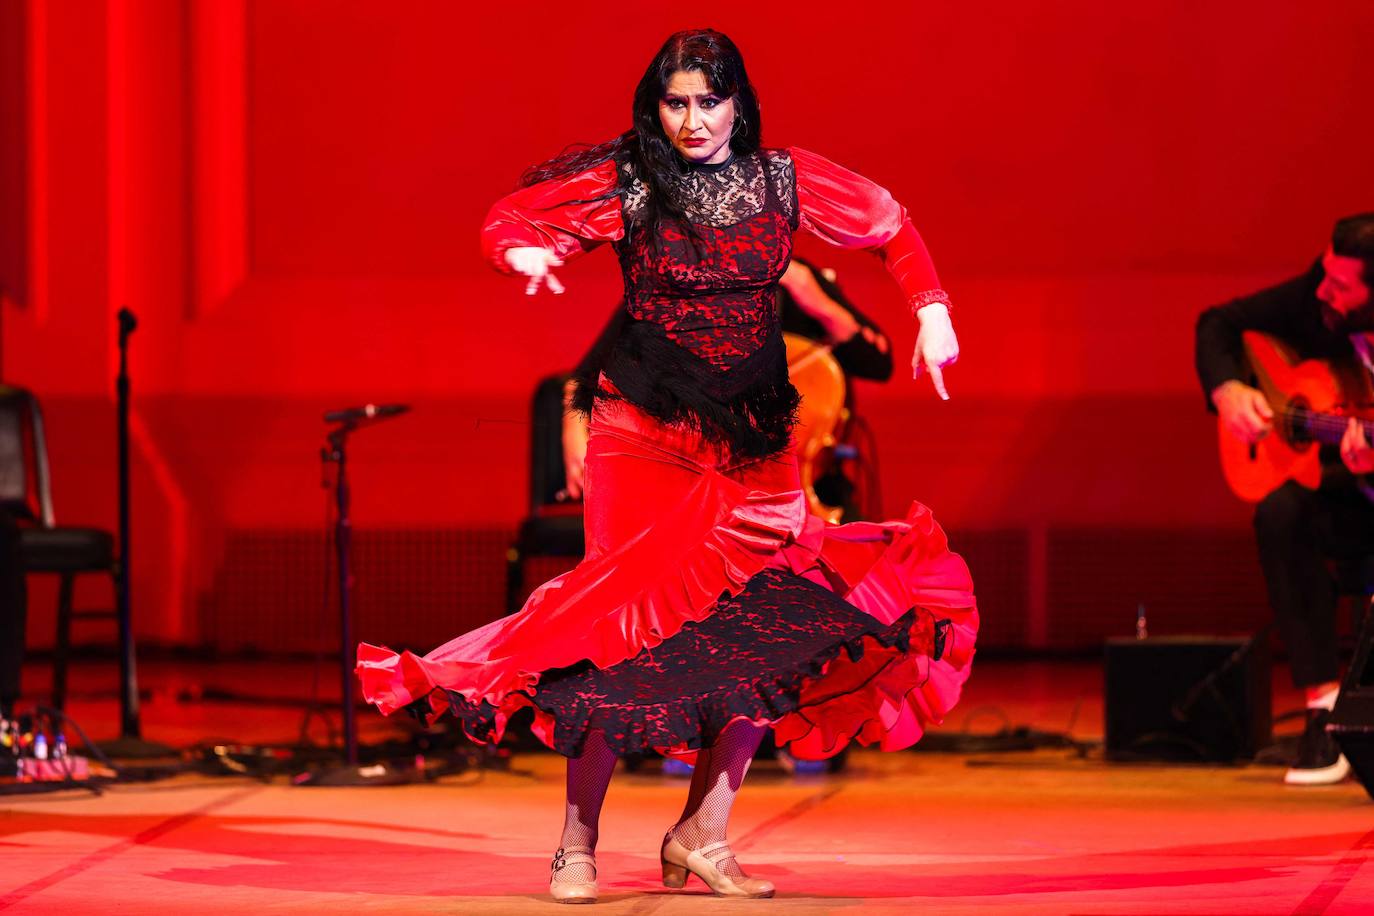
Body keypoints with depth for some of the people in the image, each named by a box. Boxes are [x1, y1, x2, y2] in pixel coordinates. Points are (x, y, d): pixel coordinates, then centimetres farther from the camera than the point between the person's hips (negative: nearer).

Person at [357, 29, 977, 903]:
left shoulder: (785, 180, 3)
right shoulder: (623, 185, -4)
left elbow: (890, 223, 18)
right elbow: (508, 218, 4)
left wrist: (932, 310, 8)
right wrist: (526, 253, -18)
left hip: (753, 435, 3)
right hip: (645, 429, -3)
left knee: (765, 625, -4)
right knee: (629, 622, -10)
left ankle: (703, 835, 8)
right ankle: (577, 846, -1)